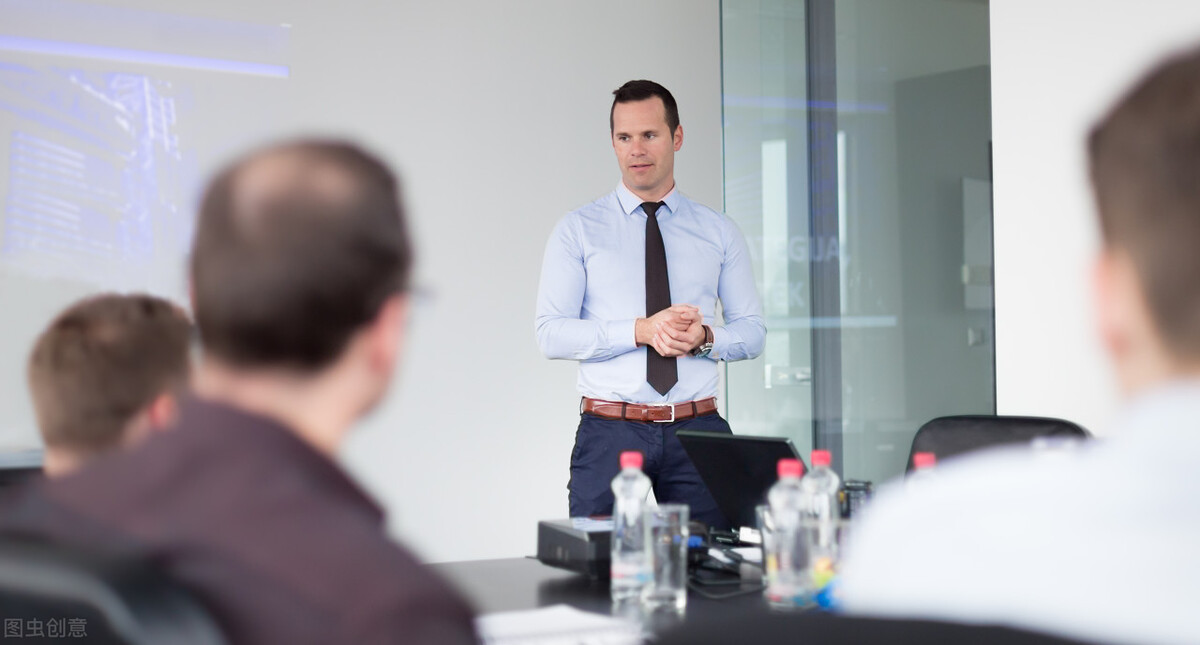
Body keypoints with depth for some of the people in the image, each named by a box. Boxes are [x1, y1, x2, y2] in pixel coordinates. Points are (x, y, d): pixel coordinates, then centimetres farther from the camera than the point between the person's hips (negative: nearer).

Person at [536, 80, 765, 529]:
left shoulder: (719, 233, 10)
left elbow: (753, 332, 10)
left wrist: (706, 337, -12)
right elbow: (552, 334, -5)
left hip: (698, 432, 2)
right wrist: (641, 331, -17)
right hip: (610, 433, -1)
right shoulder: (578, 230, 4)